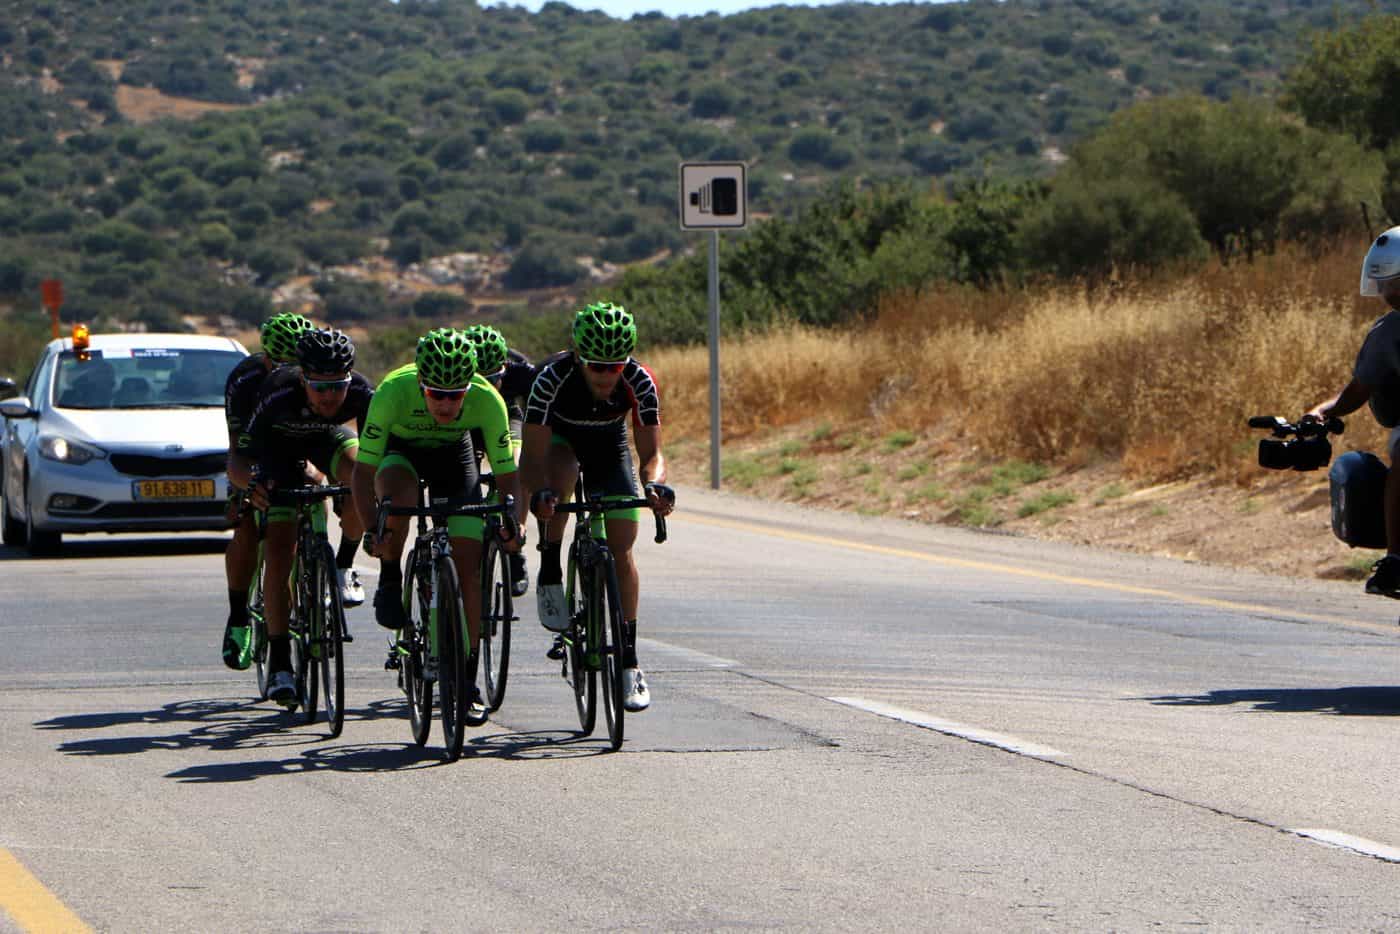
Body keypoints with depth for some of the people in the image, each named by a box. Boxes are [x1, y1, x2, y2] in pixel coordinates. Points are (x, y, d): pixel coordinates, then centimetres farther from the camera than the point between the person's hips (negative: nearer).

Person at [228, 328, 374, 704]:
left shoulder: (362, 395, -33)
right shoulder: (278, 398, -38)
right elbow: (237, 462, -34)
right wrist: (250, 483, -55)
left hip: (328, 436, 2)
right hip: (280, 444, -1)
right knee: (279, 547, -16)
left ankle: (343, 566, -7)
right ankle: (279, 663, -10)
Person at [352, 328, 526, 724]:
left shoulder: (487, 400, -32)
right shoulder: (393, 391, -37)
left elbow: (507, 473, -24)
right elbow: (364, 469, -32)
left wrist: (514, 523, -42)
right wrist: (371, 530, -45)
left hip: (453, 455, 1)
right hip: (400, 452, -1)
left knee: (468, 567, -10)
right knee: (397, 494, -38)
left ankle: (468, 680, -1)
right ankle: (390, 580, -11)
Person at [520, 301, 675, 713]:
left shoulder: (639, 382, -31)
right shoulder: (553, 378, -36)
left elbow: (651, 452, -28)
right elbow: (534, 454, -38)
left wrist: (656, 485, -50)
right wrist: (539, 493, -58)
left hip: (609, 449, 2)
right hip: (557, 439, -2)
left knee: (621, 549, -11)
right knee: (562, 472, -38)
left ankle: (629, 663, -4)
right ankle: (549, 574, -19)